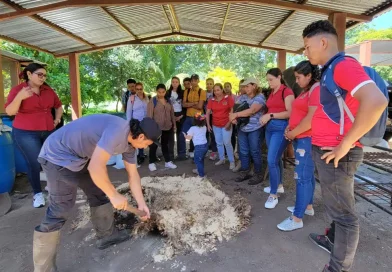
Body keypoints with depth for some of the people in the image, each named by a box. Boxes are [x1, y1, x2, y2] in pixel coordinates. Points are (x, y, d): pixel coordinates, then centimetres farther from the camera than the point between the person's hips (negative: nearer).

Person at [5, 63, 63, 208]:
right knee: (34, 163, -2)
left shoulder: (48, 90, 7)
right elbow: (9, 111, -13)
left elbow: (58, 106, 22)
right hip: (26, 134, -4)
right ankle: (37, 193, 15)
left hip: (48, 132, 4)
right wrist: (20, 97, -26)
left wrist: (57, 119, 8)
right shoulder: (17, 89, -5)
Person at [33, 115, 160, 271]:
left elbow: (133, 175, 9)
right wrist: (114, 195, -23)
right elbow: (96, 167, -36)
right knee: (60, 211, -8)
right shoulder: (118, 131, -30)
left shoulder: (130, 141, 2)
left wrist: (141, 204, 10)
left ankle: (107, 235, 32)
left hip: (78, 156, 10)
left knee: (99, 194, 15)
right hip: (58, 155, -10)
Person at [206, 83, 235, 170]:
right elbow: (208, 113, 6)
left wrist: (229, 122, -14)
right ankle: (222, 159, 26)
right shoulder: (211, 100, 2)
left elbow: (233, 111, -8)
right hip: (215, 125, 4)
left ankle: (232, 161, 5)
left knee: (227, 143, -7)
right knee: (219, 143, 12)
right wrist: (208, 124, 1)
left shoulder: (228, 98, -8)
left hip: (226, 125, -4)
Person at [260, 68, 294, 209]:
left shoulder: (287, 91, -8)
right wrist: (265, 117, 2)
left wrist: (271, 115, -18)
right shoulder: (271, 93, 17)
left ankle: (273, 195, -2)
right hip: (270, 127, 9)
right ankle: (279, 185, 32)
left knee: (272, 160, -12)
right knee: (276, 159, 16)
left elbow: (290, 113, -17)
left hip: (281, 128, -9)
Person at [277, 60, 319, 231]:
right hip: (301, 138, 10)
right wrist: (290, 128, 6)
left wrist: (293, 133, -13)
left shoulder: (317, 89, -14)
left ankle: (297, 218, -1)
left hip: (308, 139, -10)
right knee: (307, 174, 17)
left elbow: (312, 118, -23)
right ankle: (307, 206, 30)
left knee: (302, 177, -7)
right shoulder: (305, 91, 18)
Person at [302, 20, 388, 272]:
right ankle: (334, 239, 41)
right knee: (337, 208, 23)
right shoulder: (330, 71, 15)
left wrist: (345, 144, -24)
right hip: (325, 151, 10)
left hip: (336, 154, -9)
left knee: (343, 213, 4)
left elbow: (376, 101, -29)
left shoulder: (344, 65, -15)